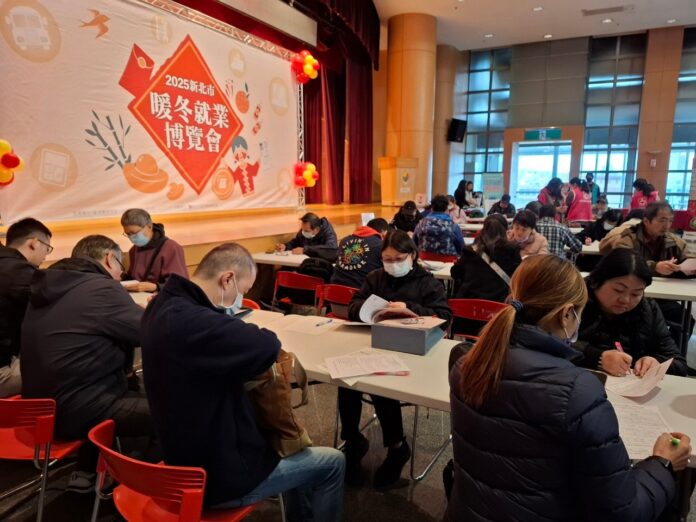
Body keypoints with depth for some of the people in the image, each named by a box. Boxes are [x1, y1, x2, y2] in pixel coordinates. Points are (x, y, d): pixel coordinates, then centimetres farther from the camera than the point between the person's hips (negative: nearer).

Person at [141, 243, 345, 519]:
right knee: (332, 463, 7)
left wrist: (230, 323, -5)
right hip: (217, 477, -10)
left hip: (191, 456, 10)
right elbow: (268, 346, -31)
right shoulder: (189, 322, -35)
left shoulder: (165, 304, -2)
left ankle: (301, 513, 43)